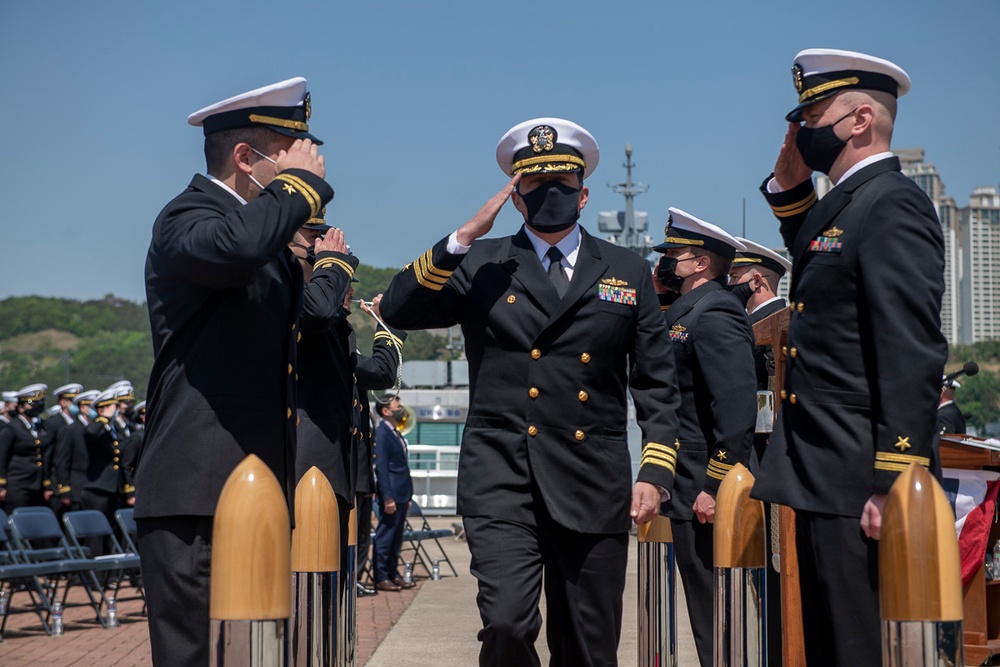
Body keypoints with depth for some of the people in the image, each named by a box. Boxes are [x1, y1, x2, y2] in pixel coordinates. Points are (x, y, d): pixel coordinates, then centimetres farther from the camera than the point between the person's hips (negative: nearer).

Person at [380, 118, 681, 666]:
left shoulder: (629, 273, 13)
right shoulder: (481, 265, 10)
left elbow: (657, 384, 12)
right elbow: (397, 311, -4)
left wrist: (656, 472, 1)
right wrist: (465, 237, -10)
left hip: (594, 490, 2)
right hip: (502, 482, -1)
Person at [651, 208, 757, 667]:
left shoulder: (714, 314, -15)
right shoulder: (686, 312, 18)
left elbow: (738, 406, -22)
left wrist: (715, 487, -23)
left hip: (704, 493, -11)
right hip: (691, 489, 11)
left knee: (715, 619, -5)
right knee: (710, 616, 16)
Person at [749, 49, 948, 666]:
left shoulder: (894, 206, -13)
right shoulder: (843, 205, 16)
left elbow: (914, 356, -20)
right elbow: (813, 265, 37)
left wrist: (893, 485, -24)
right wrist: (789, 184, 21)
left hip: (860, 487, -10)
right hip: (823, 479, 10)